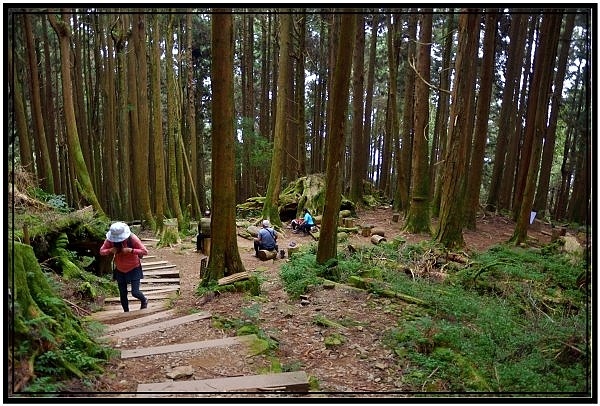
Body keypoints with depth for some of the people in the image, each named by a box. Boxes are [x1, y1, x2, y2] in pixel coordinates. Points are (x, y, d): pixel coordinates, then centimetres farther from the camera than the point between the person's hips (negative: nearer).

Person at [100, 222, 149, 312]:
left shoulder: (132, 238, -24)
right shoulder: (110, 240, -15)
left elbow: (145, 252, -23)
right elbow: (101, 251, -5)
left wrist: (131, 250, -36)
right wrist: (110, 250, -27)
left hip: (134, 268, -3)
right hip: (120, 270, 4)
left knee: (135, 292, -9)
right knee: (122, 294, 11)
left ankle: (144, 301, 25)